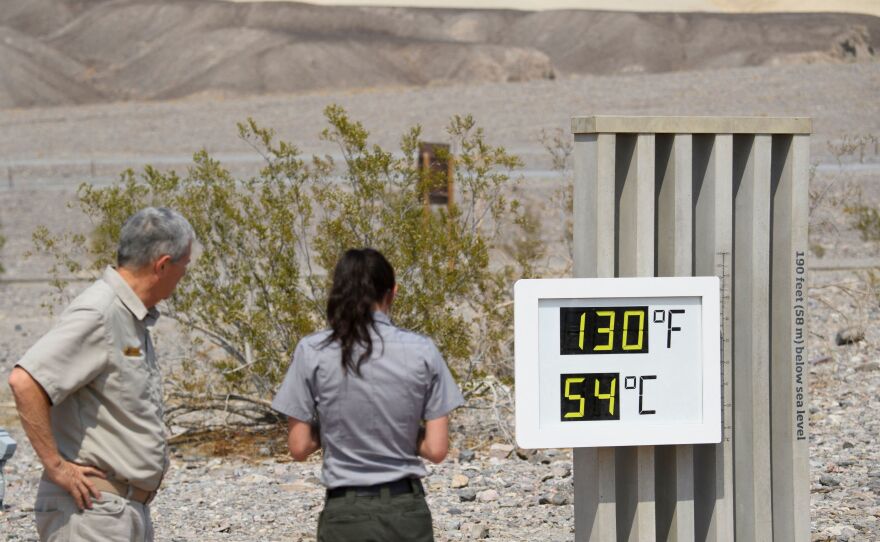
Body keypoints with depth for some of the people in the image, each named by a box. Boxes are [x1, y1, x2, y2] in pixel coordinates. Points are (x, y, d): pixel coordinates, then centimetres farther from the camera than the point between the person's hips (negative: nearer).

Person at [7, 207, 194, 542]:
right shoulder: (97, 316, -16)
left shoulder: (133, 318, 15)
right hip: (92, 508, -10)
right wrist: (55, 465, -22)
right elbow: (24, 382, -27)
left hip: (131, 510, 10)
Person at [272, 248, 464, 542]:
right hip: (407, 511, 1)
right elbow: (436, 449, -3)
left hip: (346, 516, -1)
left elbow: (299, 448, -2)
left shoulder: (312, 352, -5)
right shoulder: (422, 350, -3)